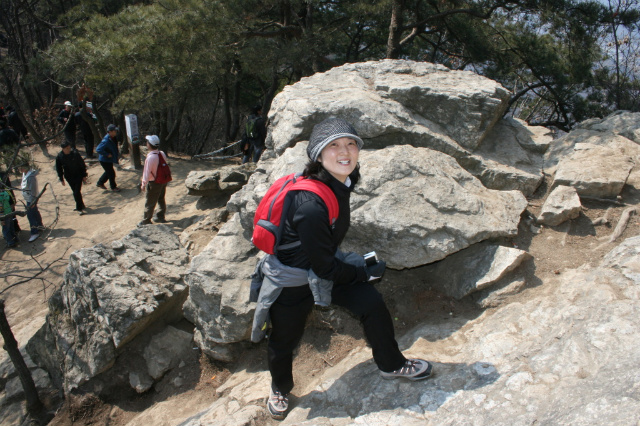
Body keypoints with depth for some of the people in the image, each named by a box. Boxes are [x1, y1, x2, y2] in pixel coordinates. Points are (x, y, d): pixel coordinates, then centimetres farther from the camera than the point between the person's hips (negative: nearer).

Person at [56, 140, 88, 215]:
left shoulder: (75, 153, -12)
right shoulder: (59, 156, -7)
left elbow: (82, 165, -3)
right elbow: (58, 168, 4)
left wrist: (84, 176, -1)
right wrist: (61, 179, 4)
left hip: (78, 175, -3)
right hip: (69, 177, 3)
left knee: (77, 192, -10)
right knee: (75, 192, 12)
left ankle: (79, 208, 0)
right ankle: (81, 206, 30)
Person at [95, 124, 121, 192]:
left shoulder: (113, 138, -2)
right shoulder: (106, 141, -30)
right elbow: (98, 150, -34)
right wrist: (107, 154, -27)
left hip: (109, 159, 9)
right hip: (104, 160, -9)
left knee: (108, 172, 22)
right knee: (111, 173, 3)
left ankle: (100, 183, 40)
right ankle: (113, 187, 20)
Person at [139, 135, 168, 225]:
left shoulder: (150, 157, -25)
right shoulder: (162, 154, -3)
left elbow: (147, 172, -20)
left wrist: (143, 184, -9)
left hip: (154, 183, -7)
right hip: (163, 181, 7)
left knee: (149, 203, 6)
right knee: (161, 200, 21)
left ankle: (146, 221, 18)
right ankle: (160, 217, 34)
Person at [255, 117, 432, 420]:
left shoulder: (341, 181, -10)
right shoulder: (311, 204, -37)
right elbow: (324, 267, -26)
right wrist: (365, 273, -12)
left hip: (325, 265, 7)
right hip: (290, 282, -7)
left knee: (371, 303, 3)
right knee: (284, 341, 13)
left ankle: (391, 365, 28)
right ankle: (280, 389, 46)